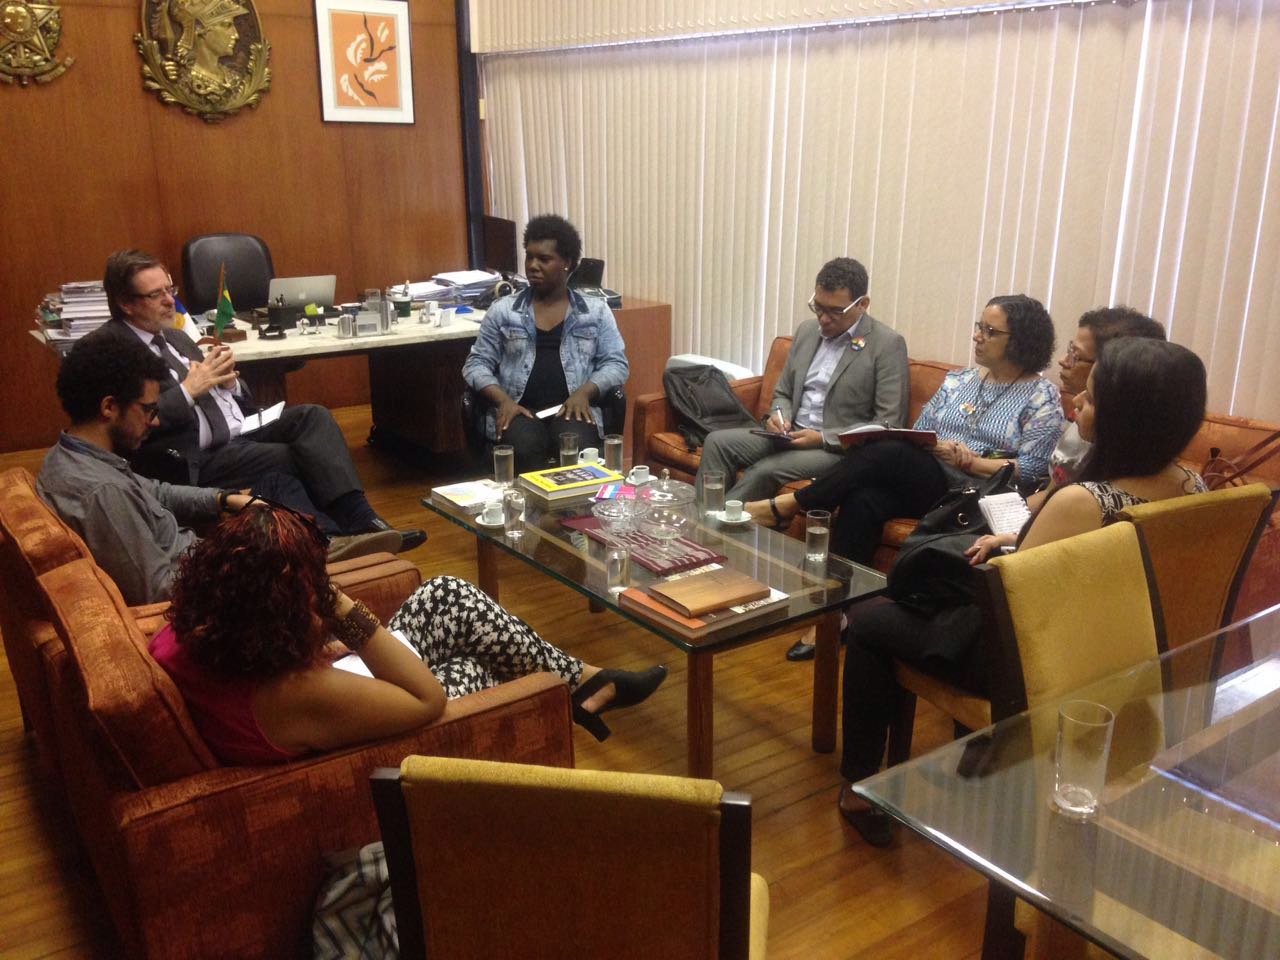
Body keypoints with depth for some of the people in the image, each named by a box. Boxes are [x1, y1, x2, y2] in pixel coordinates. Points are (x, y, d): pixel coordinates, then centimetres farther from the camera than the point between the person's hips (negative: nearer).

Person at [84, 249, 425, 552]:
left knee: (313, 416, -13)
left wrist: (226, 380, -2)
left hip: (238, 430, 8)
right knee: (298, 457, -19)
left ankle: (360, 519, -24)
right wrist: (189, 390, -17)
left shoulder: (175, 337, 19)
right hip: (194, 460, -8)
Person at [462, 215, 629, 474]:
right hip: (519, 410, 0)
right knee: (525, 450, -33)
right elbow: (476, 364, 11)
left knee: (579, 451, -33)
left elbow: (615, 363, 7)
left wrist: (583, 392, -12)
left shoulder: (596, 311, 11)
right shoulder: (503, 311, 12)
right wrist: (503, 399, -8)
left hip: (571, 408, 0)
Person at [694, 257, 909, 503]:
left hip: (839, 447, -6)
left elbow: (889, 425, -12)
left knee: (764, 471, -30)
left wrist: (822, 438, -19)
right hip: (791, 434, 6)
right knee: (718, 441, -15)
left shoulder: (888, 343, -8)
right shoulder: (807, 330, 10)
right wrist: (778, 416, -5)